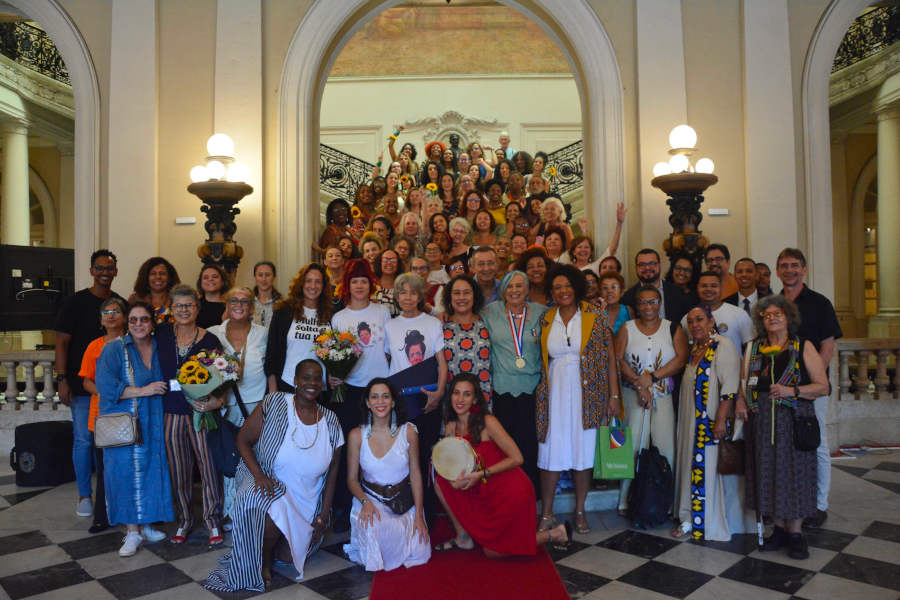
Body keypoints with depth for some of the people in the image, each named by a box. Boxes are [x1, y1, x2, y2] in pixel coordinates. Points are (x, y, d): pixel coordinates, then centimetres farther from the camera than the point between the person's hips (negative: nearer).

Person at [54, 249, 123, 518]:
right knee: (84, 439, 2)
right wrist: (61, 379, -11)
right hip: (82, 384, -3)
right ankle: (84, 495, 16)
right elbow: (62, 342, -4)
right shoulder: (75, 302, -2)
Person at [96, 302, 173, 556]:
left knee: (150, 471, 6)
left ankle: (144, 524, 20)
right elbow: (105, 385, -15)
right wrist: (142, 391, -18)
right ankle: (132, 531, 8)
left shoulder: (159, 348, 9)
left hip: (153, 423, 4)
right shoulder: (114, 348, -4)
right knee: (127, 472, -2)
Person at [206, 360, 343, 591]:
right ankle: (265, 562, -5)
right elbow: (243, 441, -6)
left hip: (307, 499, 4)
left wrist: (325, 514, 2)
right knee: (275, 511, -33)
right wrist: (259, 475, -20)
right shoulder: (274, 404, -10)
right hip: (269, 485, -3)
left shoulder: (330, 421, -1)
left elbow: (332, 471, 6)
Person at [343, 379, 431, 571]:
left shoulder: (408, 431, -5)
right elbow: (352, 479, 0)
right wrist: (365, 501, -19)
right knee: (373, 527, -33)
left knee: (420, 553, -13)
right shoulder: (357, 435, -5)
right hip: (371, 499, -1)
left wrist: (418, 515, -8)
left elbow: (415, 475, -2)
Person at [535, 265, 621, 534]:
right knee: (550, 452, 2)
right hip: (555, 392, 2)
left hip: (587, 393, -1)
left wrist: (614, 395, -7)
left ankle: (580, 512, 22)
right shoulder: (546, 321, 6)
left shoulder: (595, 317, -1)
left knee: (583, 452, 6)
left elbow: (610, 357, -2)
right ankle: (547, 513, 16)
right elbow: (541, 361, 10)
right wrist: (541, 393, 3)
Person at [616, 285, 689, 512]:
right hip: (633, 394, 0)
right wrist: (639, 385, -11)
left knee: (666, 446, -4)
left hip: (663, 394, 1)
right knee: (633, 444, -4)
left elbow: (681, 358, -3)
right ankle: (626, 500, 3)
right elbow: (618, 359, -1)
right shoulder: (627, 329, 8)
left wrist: (652, 378, -11)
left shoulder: (673, 329, 9)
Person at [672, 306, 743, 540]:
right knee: (693, 467, 11)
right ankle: (692, 519, 21)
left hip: (711, 423, -8)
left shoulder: (723, 346, -11)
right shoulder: (694, 350, 14)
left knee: (711, 468, -2)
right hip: (692, 423, 8)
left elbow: (730, 387, -18)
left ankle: (714, 524, 9)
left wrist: (721, 420, -23)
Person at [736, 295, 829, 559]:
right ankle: (779, 528, 18)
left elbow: (823, 386, -3)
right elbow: (744, 381, 19)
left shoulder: (803, 347, 1)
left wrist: (792, 391, -18)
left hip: (794, 419, -3)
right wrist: (740, 400, 0)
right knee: (767, 472, 5)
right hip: (762, 420, 3)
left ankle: (795, 532, 12)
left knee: (793, 470, -1)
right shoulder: (754, 348, 11)